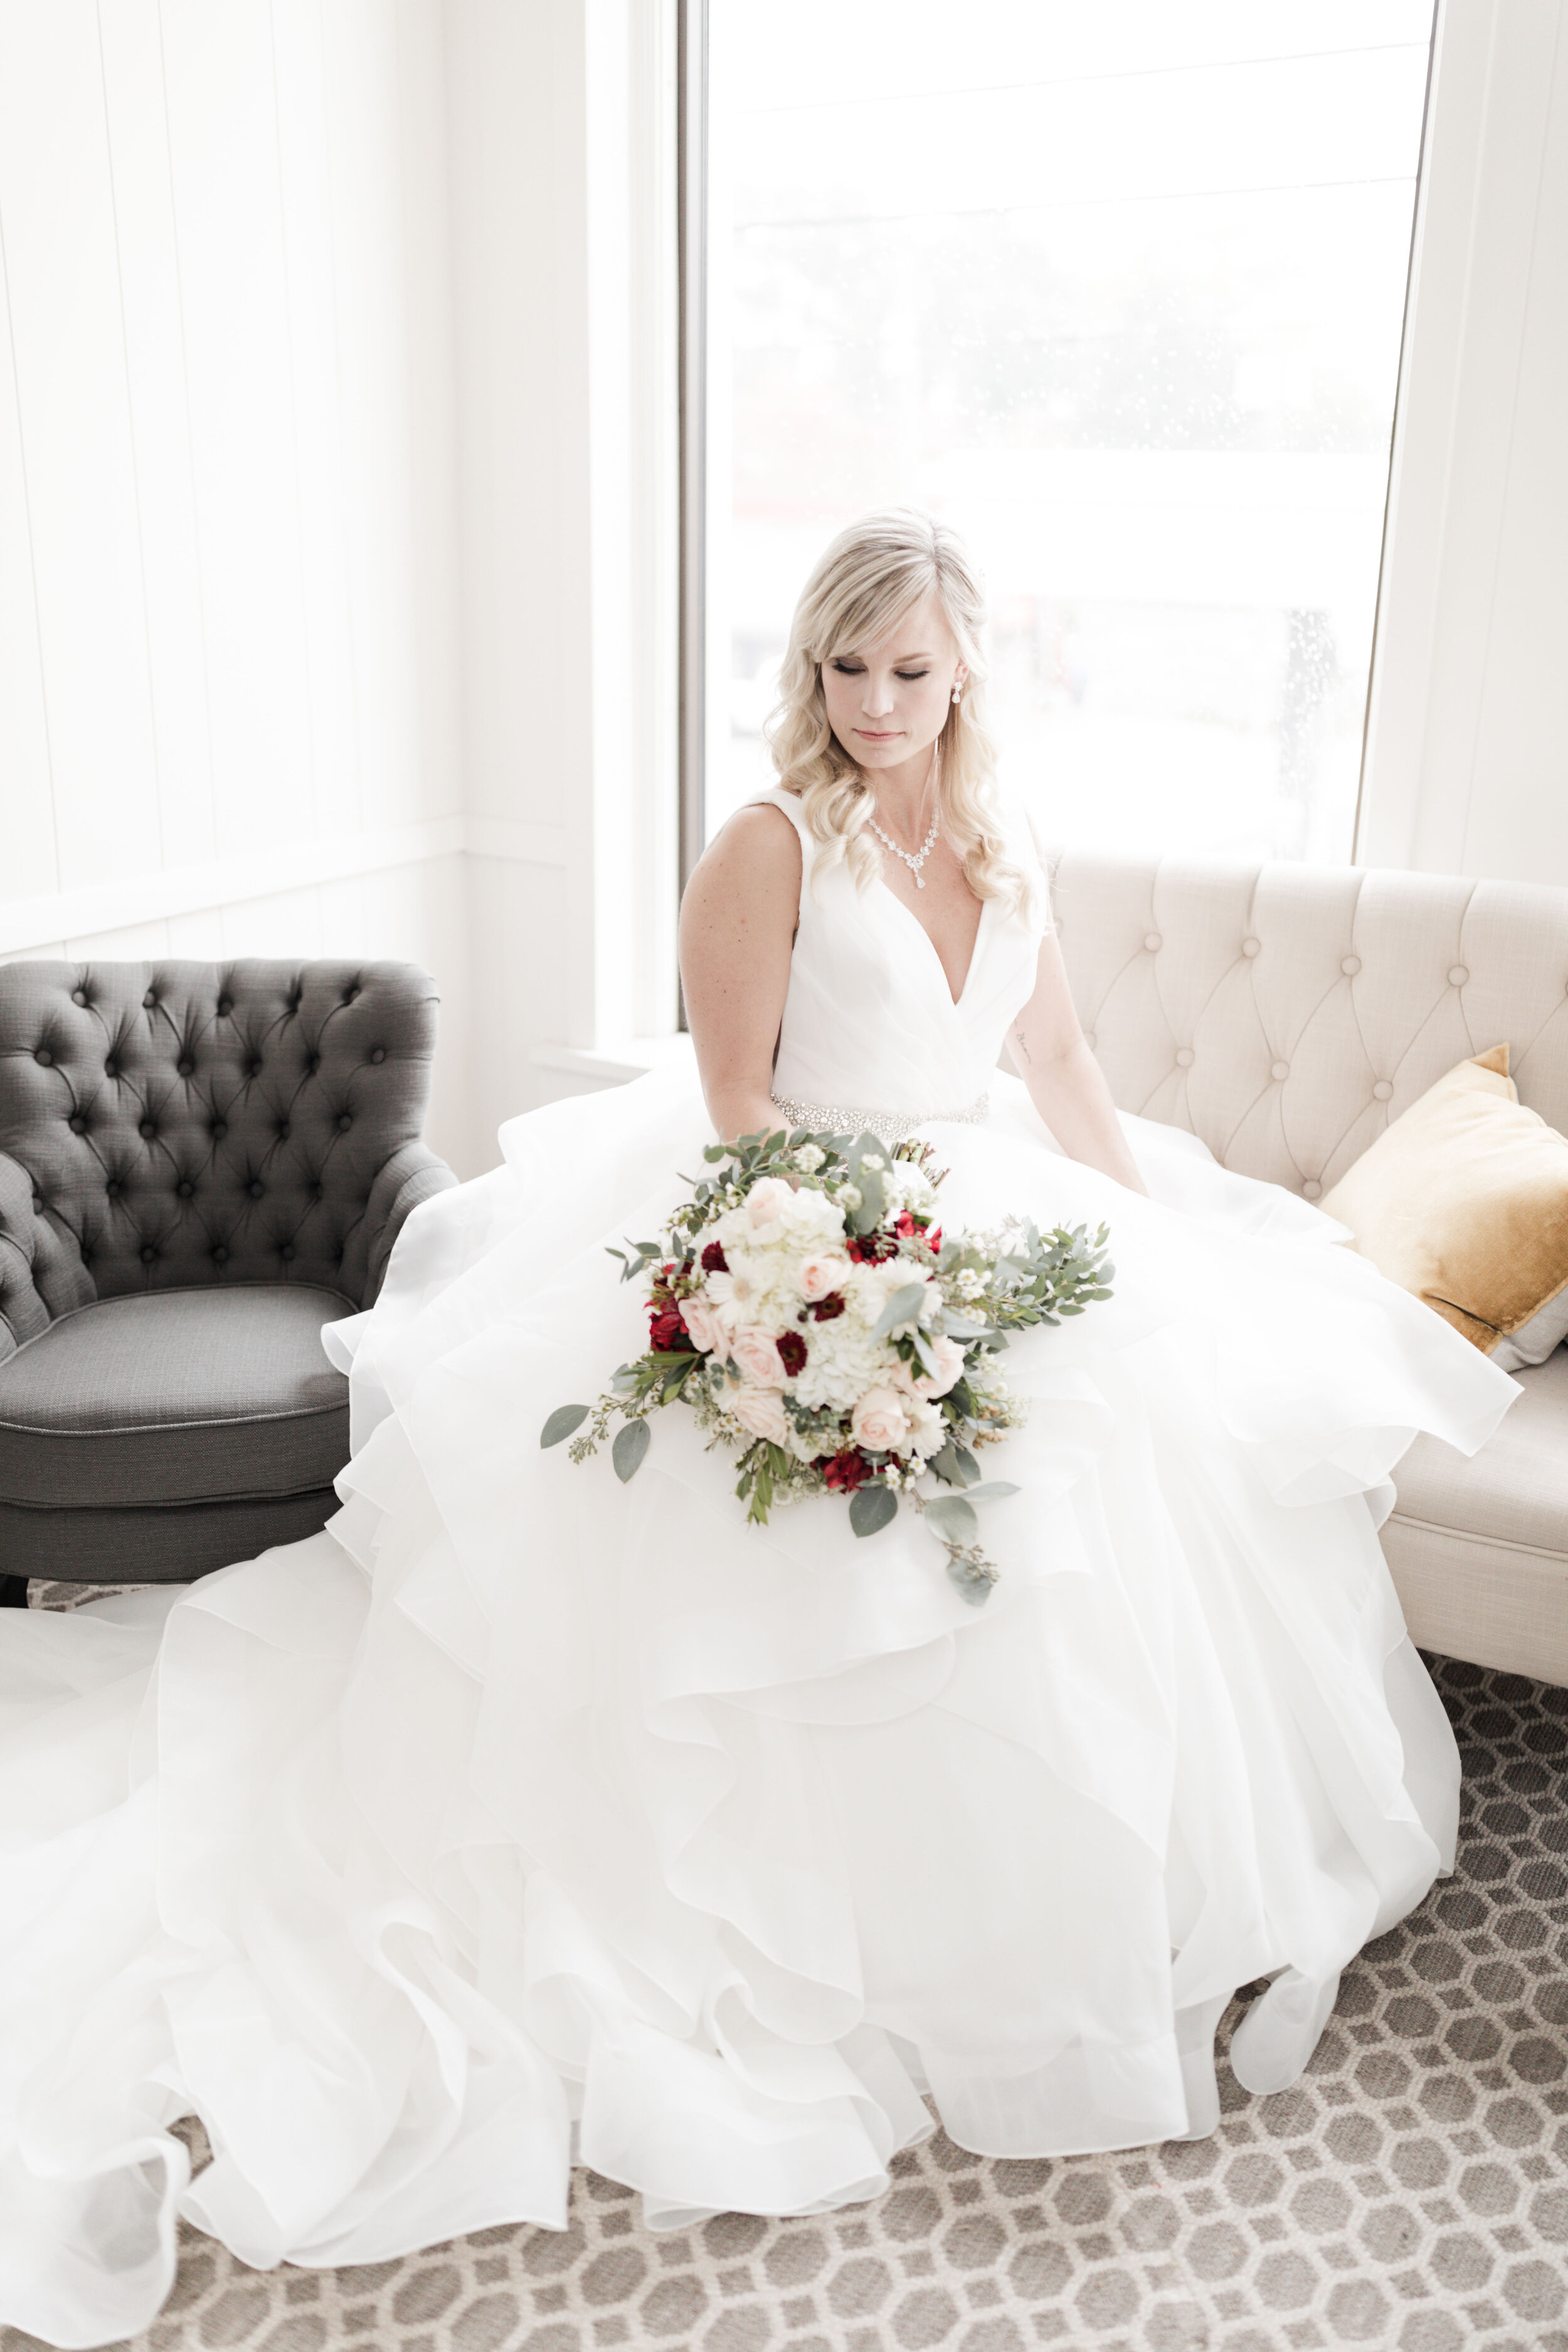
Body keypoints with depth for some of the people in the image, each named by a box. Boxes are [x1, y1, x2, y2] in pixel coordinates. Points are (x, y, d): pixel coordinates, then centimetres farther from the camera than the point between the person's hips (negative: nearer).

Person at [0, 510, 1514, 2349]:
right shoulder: (771, 847, -11)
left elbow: (1056, 1066, 16)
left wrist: (1161, 1225, 11)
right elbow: (737, 1109, -13)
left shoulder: (1003, 852, 9)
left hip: (983, 1217, 7)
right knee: (827, 1578, -18)